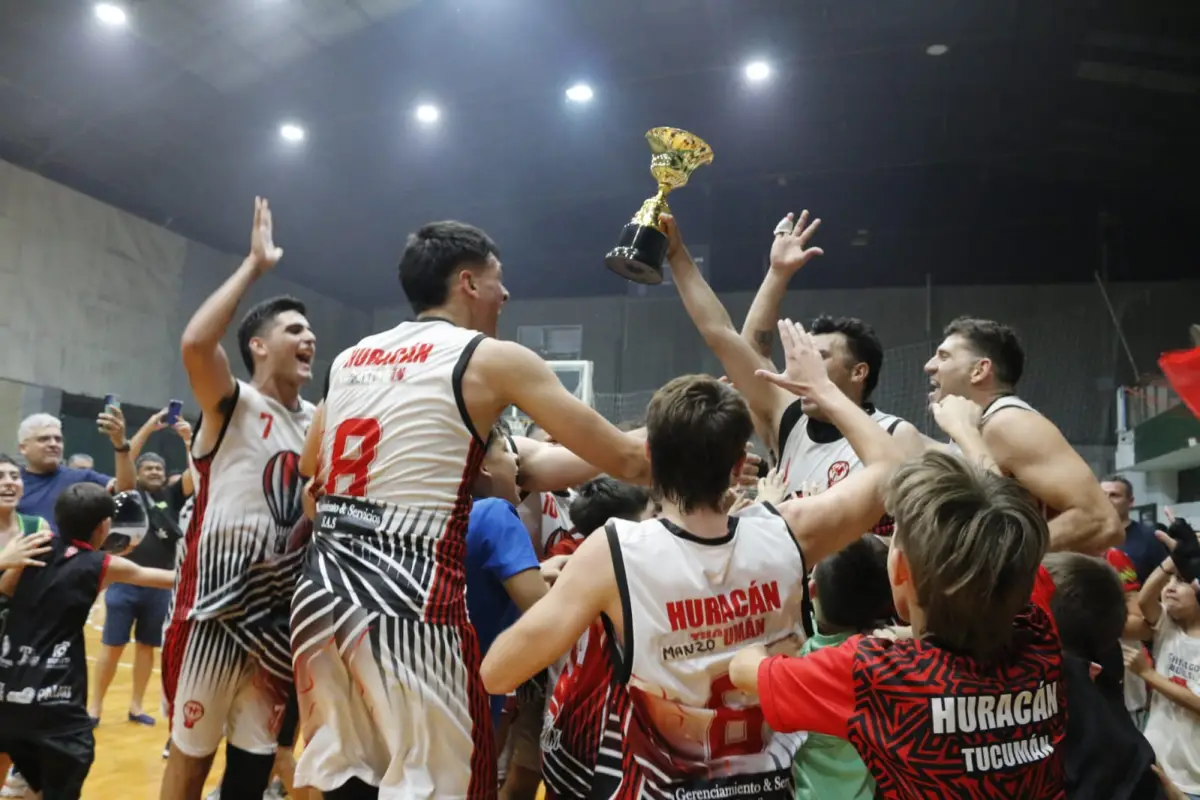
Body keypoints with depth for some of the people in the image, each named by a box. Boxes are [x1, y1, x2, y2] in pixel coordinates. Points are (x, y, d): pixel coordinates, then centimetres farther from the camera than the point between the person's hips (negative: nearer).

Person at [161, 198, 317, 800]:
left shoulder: (319, 421, 11)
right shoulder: (232, 404, -7)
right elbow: (195, 344, -28)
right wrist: (255, 265, -21)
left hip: (283, 603, 6)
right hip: (219, 597, -6)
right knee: (192, 749, 8)